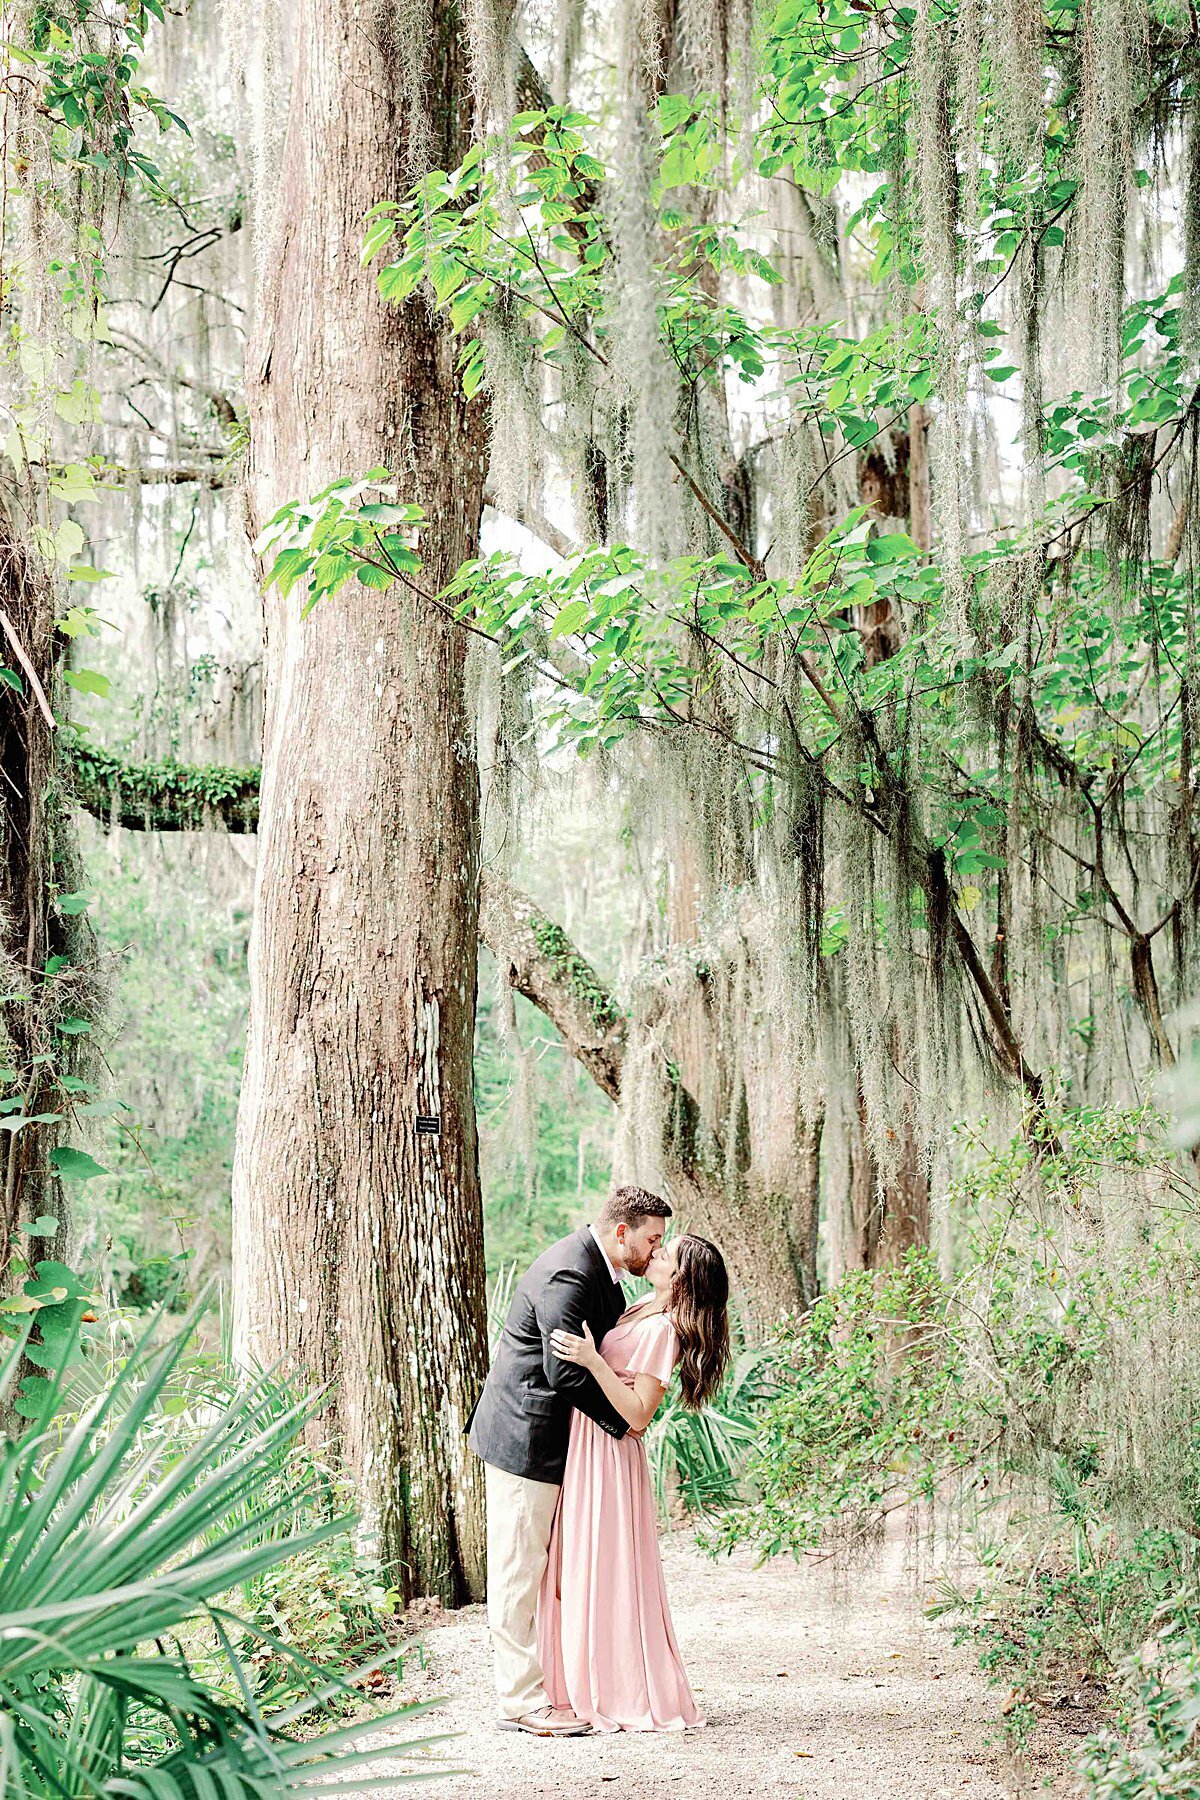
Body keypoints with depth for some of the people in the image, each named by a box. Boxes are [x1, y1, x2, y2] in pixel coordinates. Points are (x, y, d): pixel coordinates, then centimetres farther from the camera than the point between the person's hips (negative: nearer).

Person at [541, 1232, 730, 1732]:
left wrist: (593, 1361, -29)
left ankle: (626, 1702, 9)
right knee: (580, 1573, 15)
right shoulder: (643, 1312, 10)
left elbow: (638, 1415, -23)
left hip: (607, 1457, -9)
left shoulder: (661, 1329, -18)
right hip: (586, 1449, 9)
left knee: (603, 1574, -2)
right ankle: (588, 1691, 24)